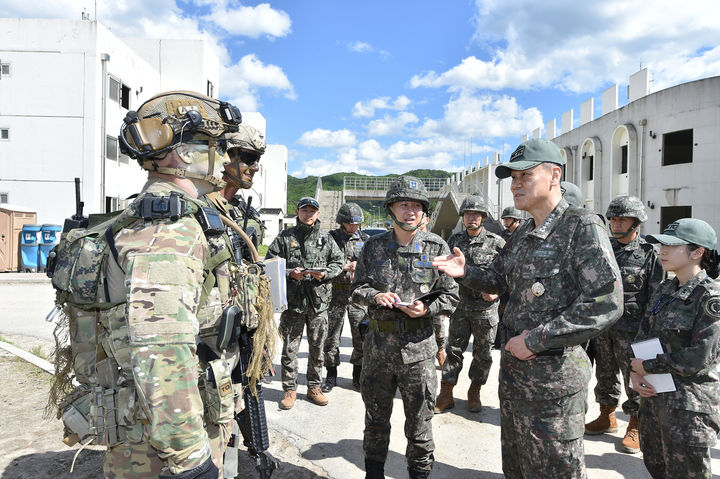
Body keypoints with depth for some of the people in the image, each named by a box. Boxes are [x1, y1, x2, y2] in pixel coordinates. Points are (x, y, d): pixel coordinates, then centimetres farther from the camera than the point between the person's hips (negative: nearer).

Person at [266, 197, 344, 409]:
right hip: (293, 300, -2)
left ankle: (314, 387, 25)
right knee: (290, 348, 3)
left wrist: (324, 273, -8)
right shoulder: (285, 237, 2)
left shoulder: (326, 239, 9)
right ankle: (290, 389, 17)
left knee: (317, 347, 10)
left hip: (319, 301, 2)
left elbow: (338, 263, 12)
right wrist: (290, 273, -14)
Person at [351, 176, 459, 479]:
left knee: (419, 416, 11)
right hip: (379, 343, 2)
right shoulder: (373, 246, 2)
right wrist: (373, 295, -13)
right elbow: (357, 286, 9)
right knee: (376, 414, 17)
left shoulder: (436, 247, -2)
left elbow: (450, 295, 2)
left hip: (418, 345, -2)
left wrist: (427, 308, -16)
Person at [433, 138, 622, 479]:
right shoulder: (523, 235, 9)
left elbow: (606, 305, -24)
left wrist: (536, 340, -22)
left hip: (554, 376, -8)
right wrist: (465, 272, -1)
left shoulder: (583, 228, -16)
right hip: (513, 366, 8)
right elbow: (498, 279, 21)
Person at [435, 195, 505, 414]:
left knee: (482, 353, 8)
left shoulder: (496, 242, -3)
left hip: (485, 307, -2)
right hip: (459, 305, 3)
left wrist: (497, 290, -15)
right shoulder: (454, 240, 7)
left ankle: (474, 392, 26)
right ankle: (446, 395, 14)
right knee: (453, 349, 6)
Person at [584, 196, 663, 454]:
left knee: (635, 377, 3)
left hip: (630, 328, -4)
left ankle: (635, 426, 19)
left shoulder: (648, 254, -4)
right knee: (605, 373, 15)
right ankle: (607, 416, 31)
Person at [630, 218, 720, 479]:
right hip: (654, 396, 7)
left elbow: (698, 359, -20)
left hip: (688, 405, -7)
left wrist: (647, 367, -13)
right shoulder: (664, 290, 6)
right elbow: (643, 335, 8)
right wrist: (634, 372, -7)